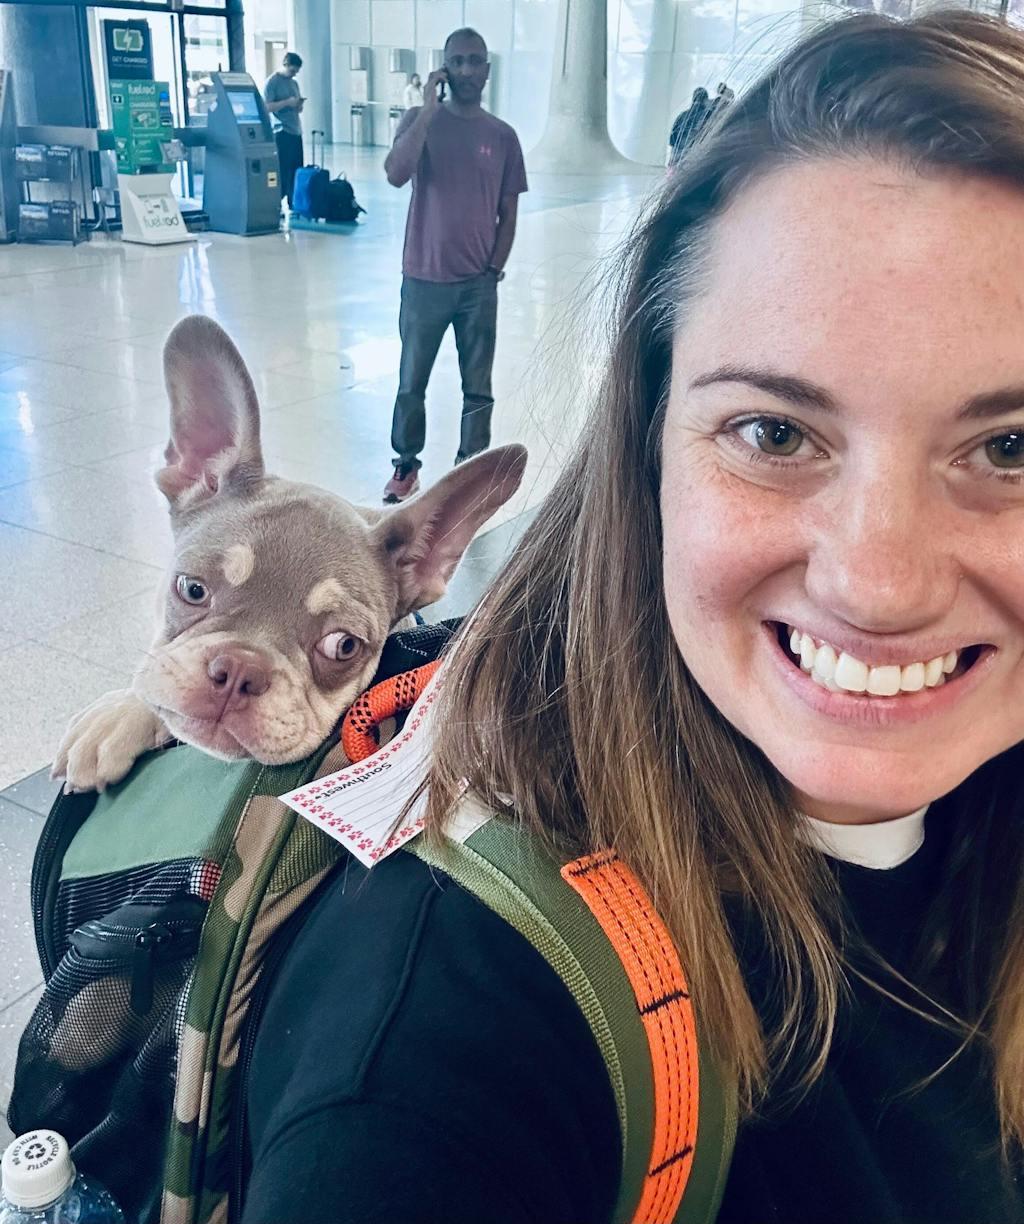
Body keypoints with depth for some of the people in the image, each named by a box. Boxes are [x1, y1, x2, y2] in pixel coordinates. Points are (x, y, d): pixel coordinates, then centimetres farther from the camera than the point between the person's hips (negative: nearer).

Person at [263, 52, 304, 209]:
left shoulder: (294, 83, 19)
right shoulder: (272, 82, -3)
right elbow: (267, 107, -11)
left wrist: (300, 104, 3)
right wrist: (287, 102, -16)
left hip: (296, 131, 7)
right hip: (281, 132, -7)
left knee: (297, 170, 4)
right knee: (282, 171, -9)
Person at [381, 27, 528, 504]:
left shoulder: (502, 135, 3)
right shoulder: (419, 120, 0)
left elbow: (508, 213, 7)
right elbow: (395, 174, -19)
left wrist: (494, 268, 0)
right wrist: (428, 109, -16)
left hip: (478, 284, 1)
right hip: (424, 280, -1)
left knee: (477, 387, 6)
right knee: (411, 382, 9)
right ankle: (406, 463, 26)